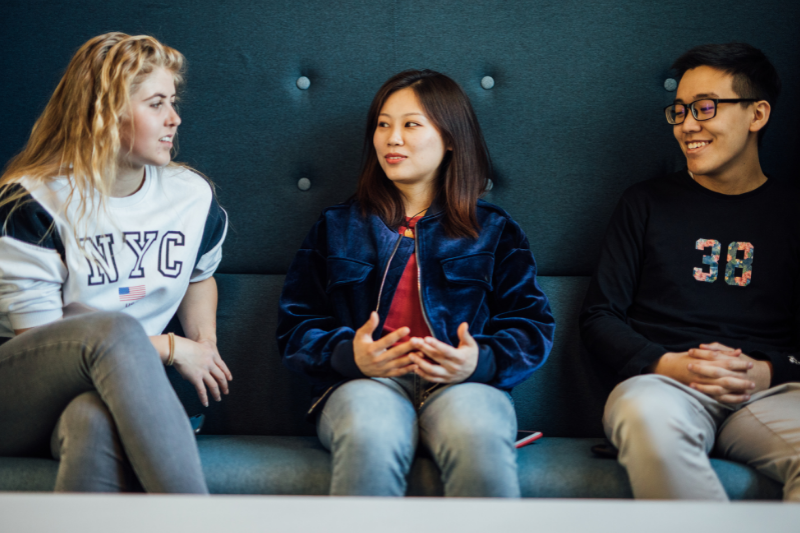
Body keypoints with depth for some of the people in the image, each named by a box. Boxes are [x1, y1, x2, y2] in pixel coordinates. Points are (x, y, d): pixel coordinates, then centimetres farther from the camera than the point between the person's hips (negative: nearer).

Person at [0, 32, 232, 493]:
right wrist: (171, 348, -10)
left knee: (98, 423, -39)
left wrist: (205, 348, 8)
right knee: (117, 328, -38)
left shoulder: (192, 196, 10)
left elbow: (199, 276, 30)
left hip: (110, 390, 3)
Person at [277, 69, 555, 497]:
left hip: (462, 382, 0)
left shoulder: (494, 229, 21)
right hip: (364, 380, 1)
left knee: (479, 443, -38)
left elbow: (531, 323, 12)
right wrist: (348, 355, -8)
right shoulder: (336, 226, 24)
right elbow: (296, 324, 15)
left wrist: (480, 361, -11)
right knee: (370, 440, -38)